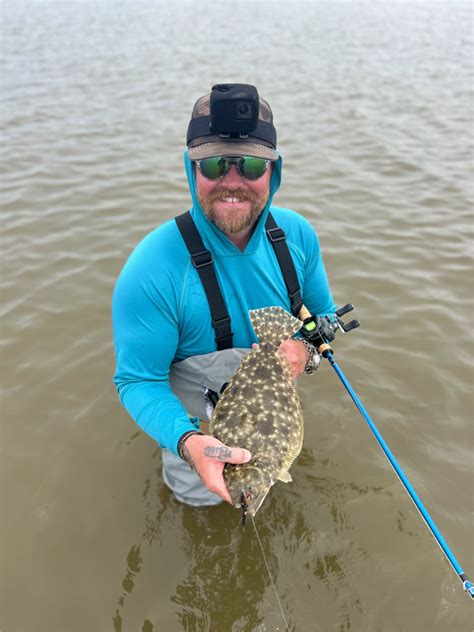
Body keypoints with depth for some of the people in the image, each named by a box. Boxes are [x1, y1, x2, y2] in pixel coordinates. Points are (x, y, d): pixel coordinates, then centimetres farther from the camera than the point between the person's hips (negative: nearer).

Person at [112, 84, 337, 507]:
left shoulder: (297, 234, -20)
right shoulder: (153, 269, -36)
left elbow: (325, 314, -5)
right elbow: (138, 380, -28)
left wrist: (306, 350, -29)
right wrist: (188, 442, -46)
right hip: (197, 420, -4)